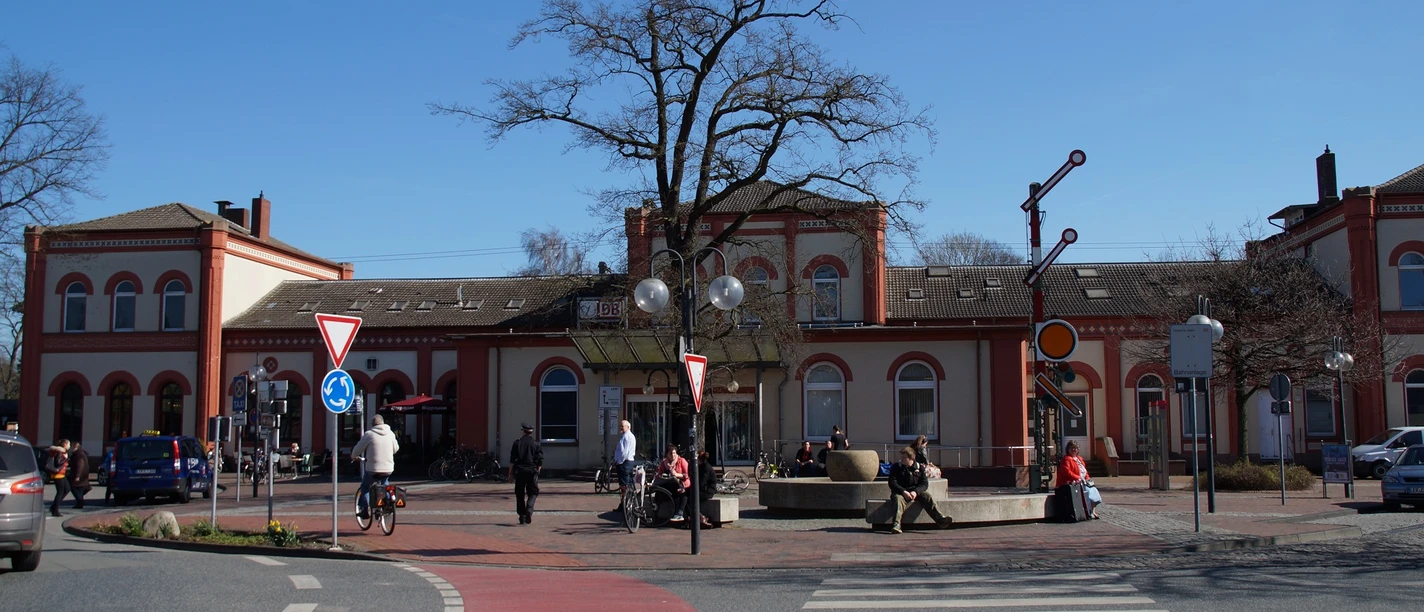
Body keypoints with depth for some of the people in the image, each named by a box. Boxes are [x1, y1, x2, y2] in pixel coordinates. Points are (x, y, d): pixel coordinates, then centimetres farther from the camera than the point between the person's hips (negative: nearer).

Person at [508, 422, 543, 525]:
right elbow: (540, 460, -2)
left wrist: (511, 472, 5)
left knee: (520, 494, 8)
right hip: (532, 471, 0)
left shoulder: (517, 443, 2)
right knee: (533, 493, 9)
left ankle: (522, 517, 7)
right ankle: (529, 509, -18)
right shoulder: (536, 444, 1)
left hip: (520, 471, 0)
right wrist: (537, 470, 12)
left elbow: (512, 460, 0)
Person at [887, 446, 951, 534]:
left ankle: (941, 519, -40)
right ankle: (896, 525, -53)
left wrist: (915, 492, -20)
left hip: (917, 492, 2)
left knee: (928, 497, -25)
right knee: (898, 499, -35)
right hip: (901, 492, -2)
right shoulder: (896, 467, 3)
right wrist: (903, 492, -23)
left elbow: (925, 483, 0)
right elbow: (892, 483, -6)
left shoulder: (920, 467, 7)